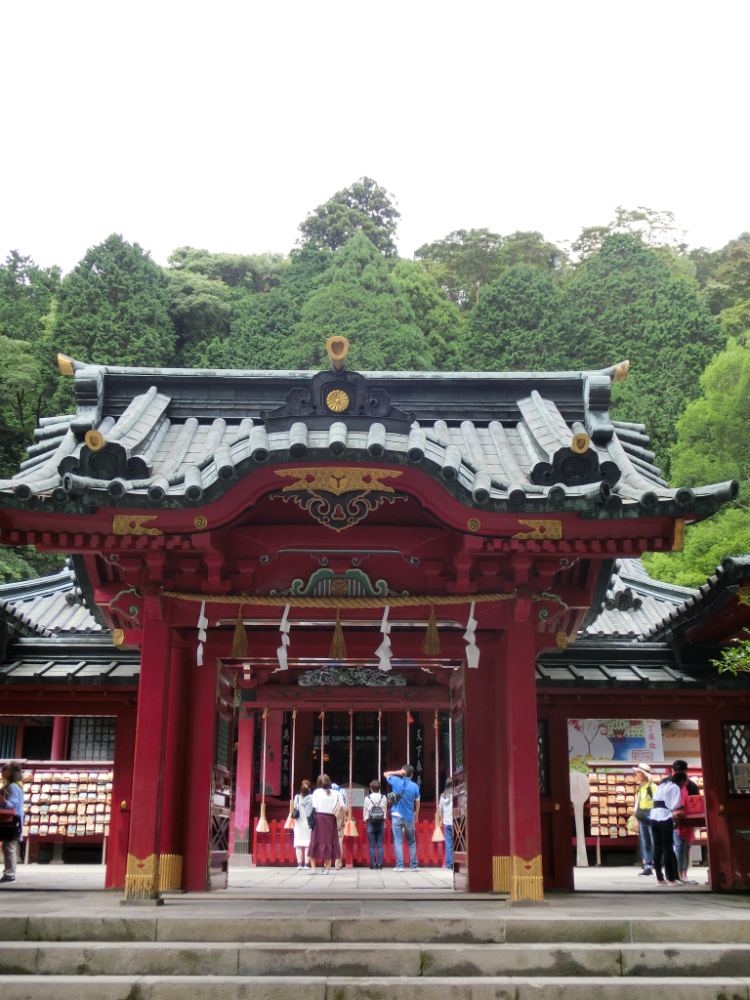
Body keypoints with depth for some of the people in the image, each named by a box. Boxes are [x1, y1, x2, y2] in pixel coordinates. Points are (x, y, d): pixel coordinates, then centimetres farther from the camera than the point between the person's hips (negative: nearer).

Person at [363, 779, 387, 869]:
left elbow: (365, 810, 3)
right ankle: (380, 863, 1)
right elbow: (385, 809, 10)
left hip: (370, 823, -2)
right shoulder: (383, 798, 1)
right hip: (381, 823, 2)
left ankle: (373, 863, -1)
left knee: (372, 845, 2)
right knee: (380, 845, 4)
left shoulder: (367, 798, -4)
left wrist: (365, 819, 18)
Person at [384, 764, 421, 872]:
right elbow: (417, 803, 5)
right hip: (409, 817, 1)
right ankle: (413, 866, 14)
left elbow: (386, 773, 12)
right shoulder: (415, 786, -4)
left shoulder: (396, 781, -5)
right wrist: (416, 815, 20)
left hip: (396, 816, -1)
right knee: (412, 842, 13)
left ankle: (400, 866, -5)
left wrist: (398, 773, 0)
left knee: (398, 842, 1)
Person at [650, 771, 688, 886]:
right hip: (665, 818, -7)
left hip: (654, 817, 7)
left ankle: (659, 878, 9)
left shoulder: (661, 786, 23)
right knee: (668, 849, -4)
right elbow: (675, 806, -11)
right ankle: (671, 879, -1)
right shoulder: (675, 788, -3)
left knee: (657, 848, 7)